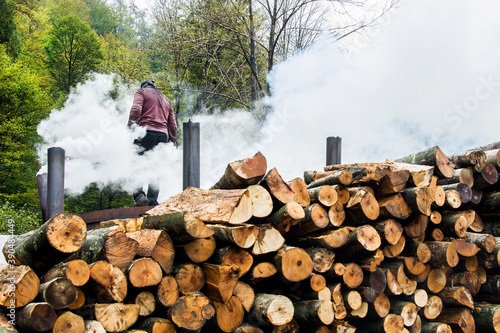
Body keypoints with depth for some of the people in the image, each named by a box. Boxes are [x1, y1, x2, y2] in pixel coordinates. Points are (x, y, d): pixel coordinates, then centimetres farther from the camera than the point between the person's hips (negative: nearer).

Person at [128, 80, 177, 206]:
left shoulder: (141, 92, 13)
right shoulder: (166, 100, 29)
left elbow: (136, 109, -7)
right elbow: (173, 125, 23)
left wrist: (130, 127, -11)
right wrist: (172, 140, 25)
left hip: (146, 131, -5)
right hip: (162, 135, 5)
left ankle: (139, 195, -24)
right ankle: (153, 201, 0)